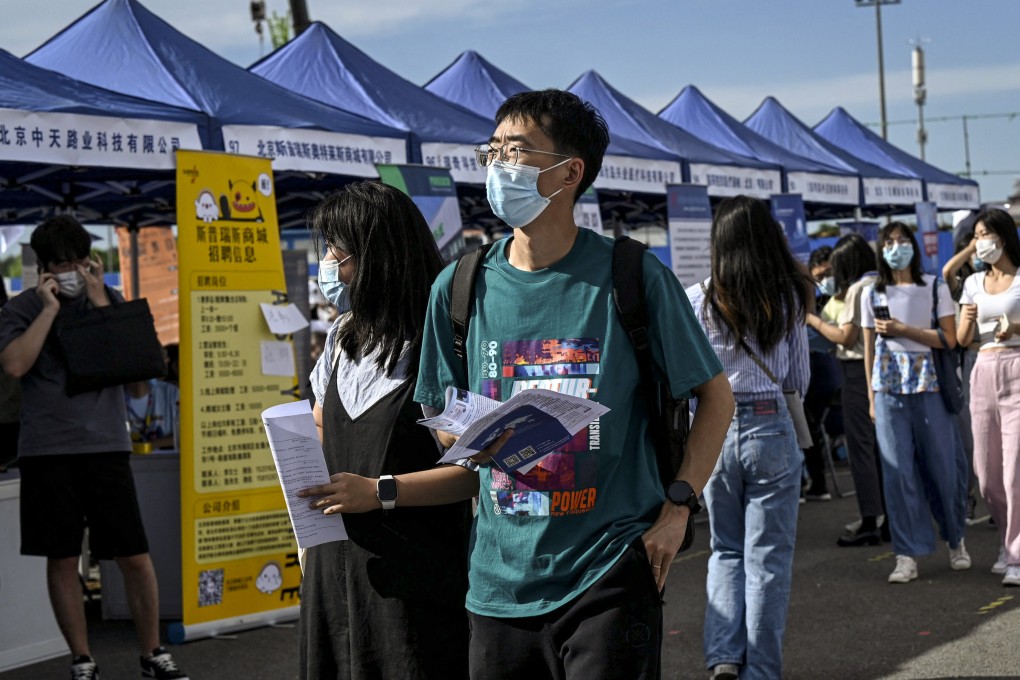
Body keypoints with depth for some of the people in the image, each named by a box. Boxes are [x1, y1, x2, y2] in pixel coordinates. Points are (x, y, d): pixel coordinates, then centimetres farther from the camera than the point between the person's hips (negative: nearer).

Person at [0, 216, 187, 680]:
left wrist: (98, 300, -6)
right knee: (62, 559, 5)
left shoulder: (109, 300, 10)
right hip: (47, 450, -1)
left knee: (135, 556, 0)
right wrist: (49, 308, -10)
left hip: (106, 445, 1)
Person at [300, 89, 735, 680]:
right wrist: (377, 492, -3)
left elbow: (716, 396, 4)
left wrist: (678, 505, -7)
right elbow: (461, 448, 11)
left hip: (609, 580, -3)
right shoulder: (459, 289, 5)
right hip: (501, 583, 3)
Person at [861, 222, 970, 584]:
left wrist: (902, 329, -11)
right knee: (897, 469, -2)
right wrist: (871, 397, 7)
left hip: (929, 385, -1)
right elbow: (869, 348, 10)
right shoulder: (872, 294, 9)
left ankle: (955, 540, 24)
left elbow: (949, 338, -4)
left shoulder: (935, 287, 3)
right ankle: (907, 556, 2)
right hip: (889, 387, 1)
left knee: (942, 465, 2)